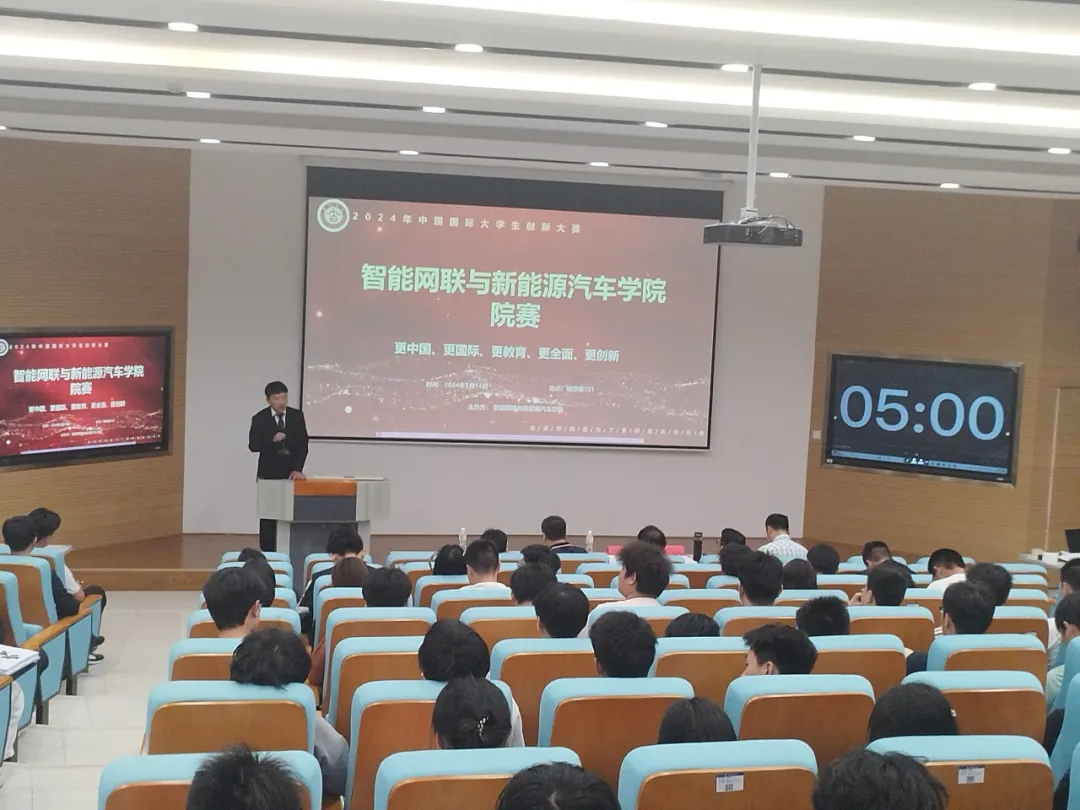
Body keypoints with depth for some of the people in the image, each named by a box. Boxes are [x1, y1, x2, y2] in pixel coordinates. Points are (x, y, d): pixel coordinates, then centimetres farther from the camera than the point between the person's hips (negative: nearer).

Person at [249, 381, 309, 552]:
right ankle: (267, 554, 5)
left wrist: (298, 469, -13)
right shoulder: (260, 419, -4)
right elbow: (253, 446, -9)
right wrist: (272, 440, -26)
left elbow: (303, 444, -2)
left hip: (291, 472, 1)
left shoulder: (297, 416, 1)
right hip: (269, 474, -1)